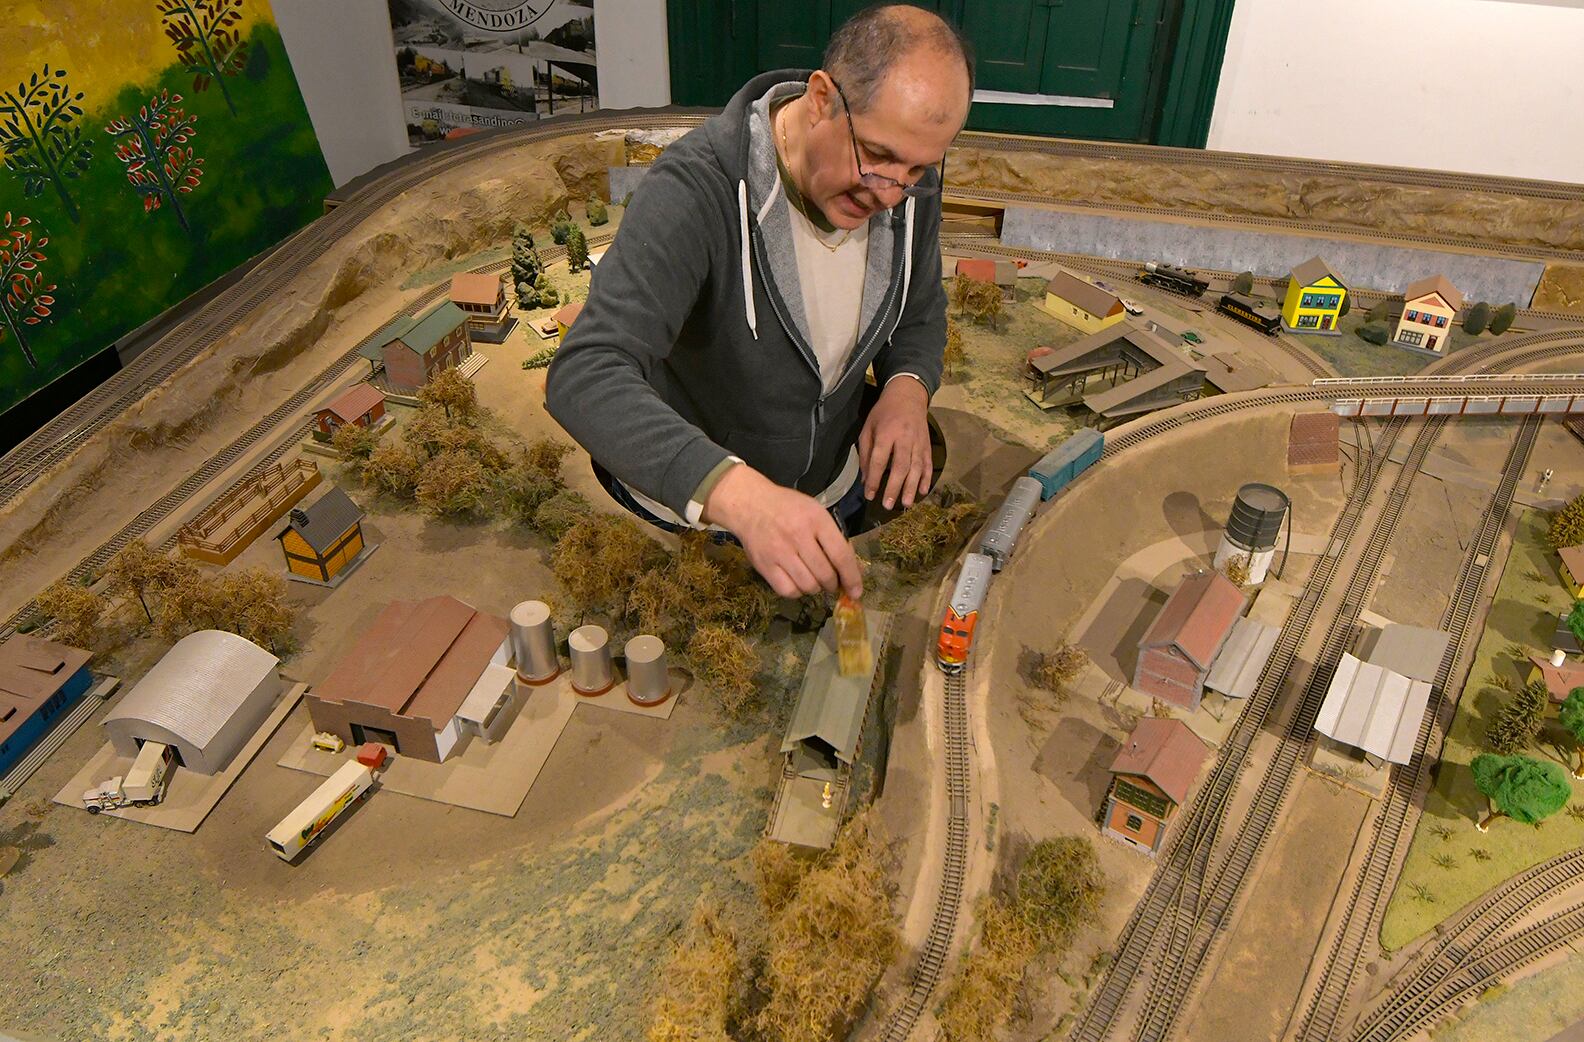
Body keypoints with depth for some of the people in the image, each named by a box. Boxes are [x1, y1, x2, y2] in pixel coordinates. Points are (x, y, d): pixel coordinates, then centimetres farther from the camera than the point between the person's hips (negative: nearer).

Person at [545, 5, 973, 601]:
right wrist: (737, 494, -61)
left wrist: (908, 386, -19)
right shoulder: (693, 192, -33)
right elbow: (584, 377, -45)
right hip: (689, 503, -5)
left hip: (838, 490, 6)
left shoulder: (910, 181, -13)